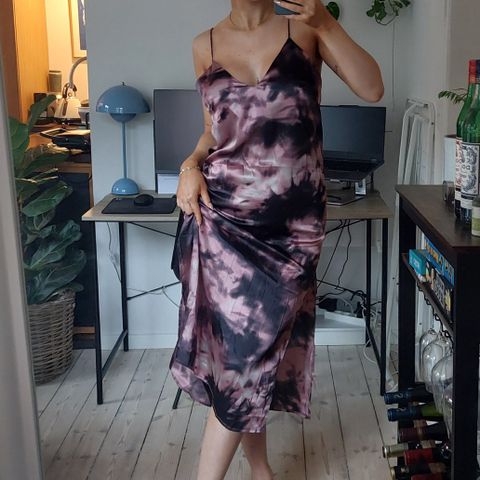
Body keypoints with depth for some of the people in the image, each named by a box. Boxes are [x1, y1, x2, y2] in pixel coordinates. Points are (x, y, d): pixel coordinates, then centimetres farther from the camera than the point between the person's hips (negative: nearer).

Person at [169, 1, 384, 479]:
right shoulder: (205, 45, 7)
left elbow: (372, 89, -10)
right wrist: (192, 163, -3)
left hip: (291, 220, -1)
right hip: (222, 217, 2)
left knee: (250, 348, 1)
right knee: (244, 347, 6)